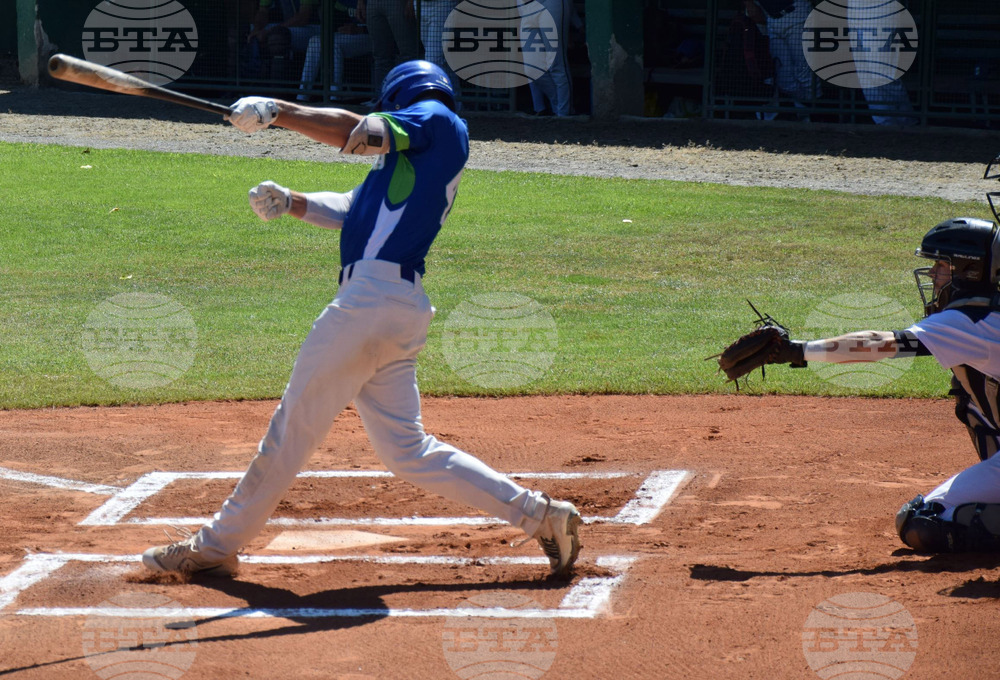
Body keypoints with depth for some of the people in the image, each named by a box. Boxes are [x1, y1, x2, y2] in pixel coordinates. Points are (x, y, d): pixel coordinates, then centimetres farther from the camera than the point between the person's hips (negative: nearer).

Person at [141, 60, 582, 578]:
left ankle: (218, 544, 8)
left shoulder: (439, 121, 1)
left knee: (295, 424, 0)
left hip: (374, 296, -9)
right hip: (401, 307, 9)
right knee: (406, 449, 10)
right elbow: (349, 210, 23)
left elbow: (356, 131, -9)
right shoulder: (416, 168, 27)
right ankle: (538, 513, 7)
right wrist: (291, 203, 9)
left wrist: (275, 111, -5)